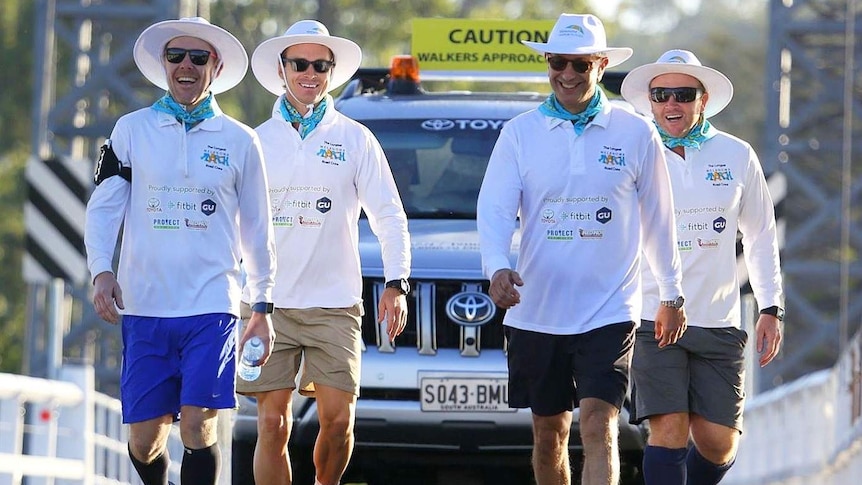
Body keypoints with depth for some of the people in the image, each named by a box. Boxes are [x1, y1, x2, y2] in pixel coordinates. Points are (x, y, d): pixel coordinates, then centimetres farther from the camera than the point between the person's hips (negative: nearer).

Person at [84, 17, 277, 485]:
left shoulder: (239, 141, 8)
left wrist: (263, 306, 13)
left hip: (210, 308, -1)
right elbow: (103, 207, 5)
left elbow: (256, 230, 14)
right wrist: (101, 270, -12)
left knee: (197, 427, -14)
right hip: (144, 306, 1)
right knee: (143, 438, 3)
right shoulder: (132, 130, 7)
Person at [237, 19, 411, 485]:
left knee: (337, 420, -4)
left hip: (335, 305, 0)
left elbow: (389, 216, 7)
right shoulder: (257, 141, 9)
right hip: (270, 303, 0)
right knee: (272, 425, -6)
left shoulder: (355, 140, 8)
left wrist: (396, 282, -4)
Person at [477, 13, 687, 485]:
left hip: (608, 312, -2)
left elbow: (658, 220, 11)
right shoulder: (519, 133, 3)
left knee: (598, 428, -15)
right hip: (536, 313, 2)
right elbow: (494, 209, -4)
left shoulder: (636, 134, 2)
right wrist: (497, 268, -23)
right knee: (549, 433, 12)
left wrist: (672, 294, 17)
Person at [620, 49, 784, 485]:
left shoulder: (737, 156, 6)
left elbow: (761, 237, 15)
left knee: (718, 444, 1)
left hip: (719, 326, 2)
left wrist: (772, 309, 10)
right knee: (668, 429, -13)